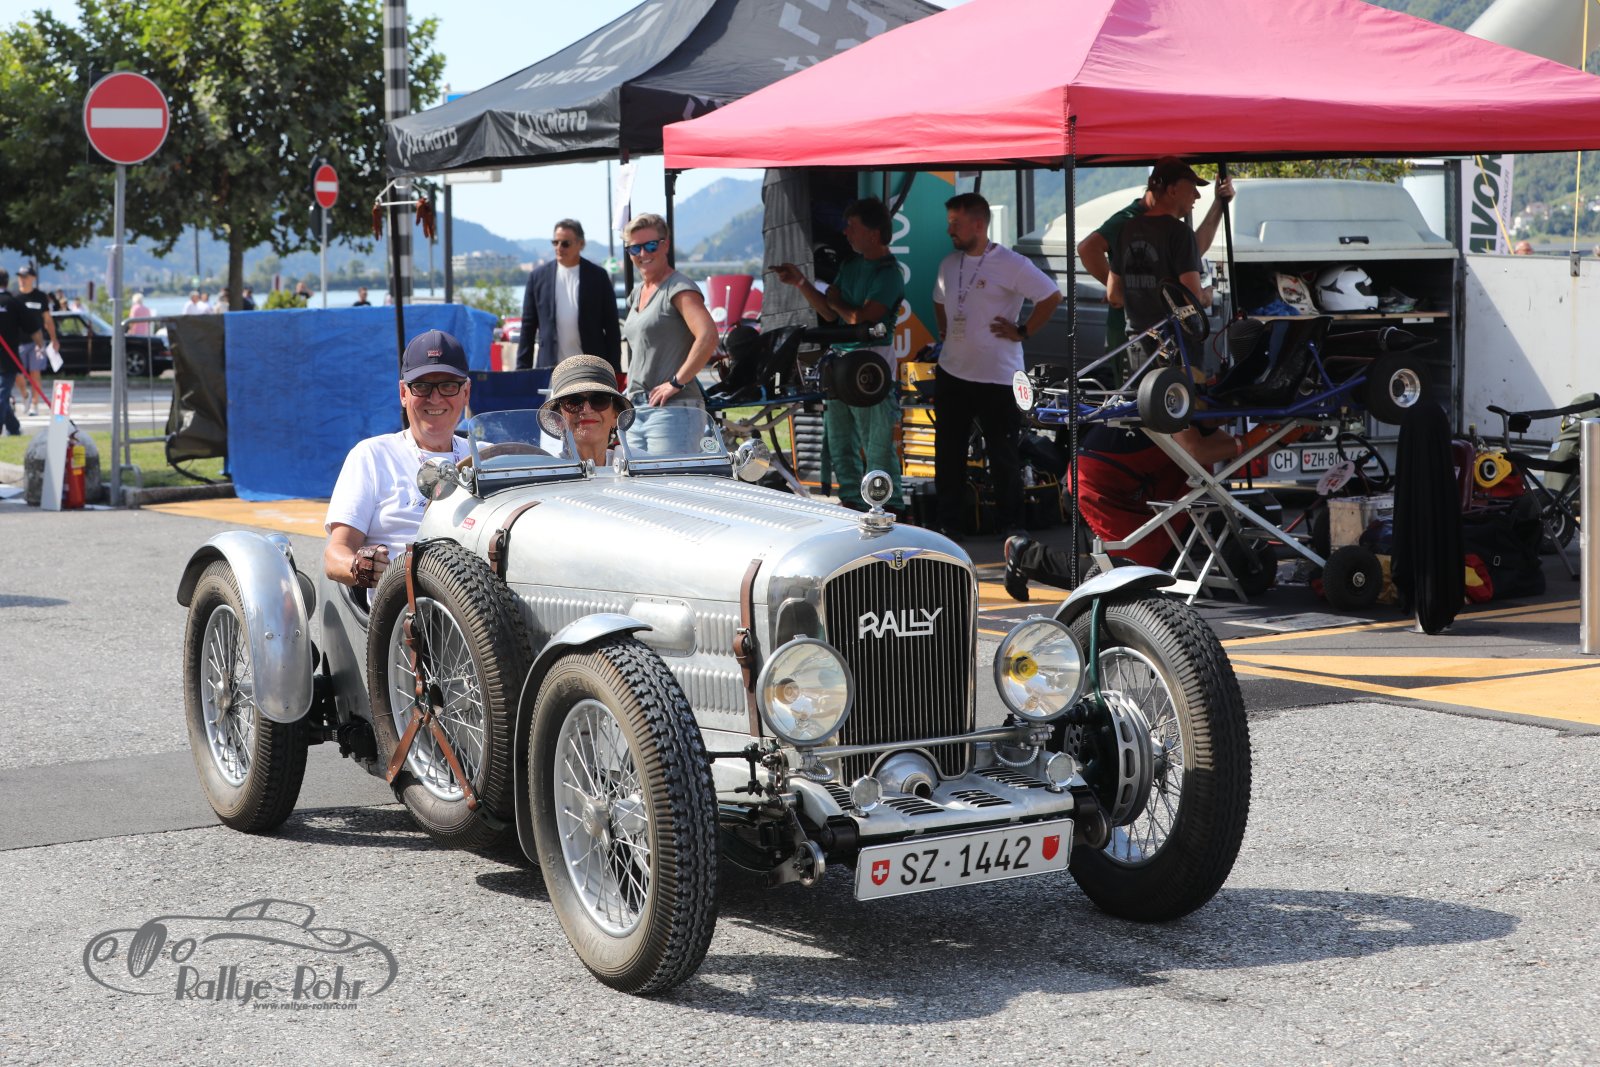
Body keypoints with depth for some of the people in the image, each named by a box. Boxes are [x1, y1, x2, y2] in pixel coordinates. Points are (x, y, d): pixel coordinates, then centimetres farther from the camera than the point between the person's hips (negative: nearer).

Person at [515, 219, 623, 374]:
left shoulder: (598, 276, 2)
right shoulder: (538, 276, 6)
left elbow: (611, 327, 3)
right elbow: (528, 327, 8)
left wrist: (614, 370, -2)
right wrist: (522, 369, 3)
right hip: (550, 367, 1)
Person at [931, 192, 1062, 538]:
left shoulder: (1009, 264, -13)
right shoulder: (949, 264, 10)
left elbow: (1052, 295, -14)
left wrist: (1023, 331, -12)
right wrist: (945, 332, 14)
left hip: (997, 378, -7)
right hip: (952, 373, 7)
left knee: (1003, 454, 2)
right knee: (948, 454, 10)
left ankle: (1012, 523, 14)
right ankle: (948, 522, 18)